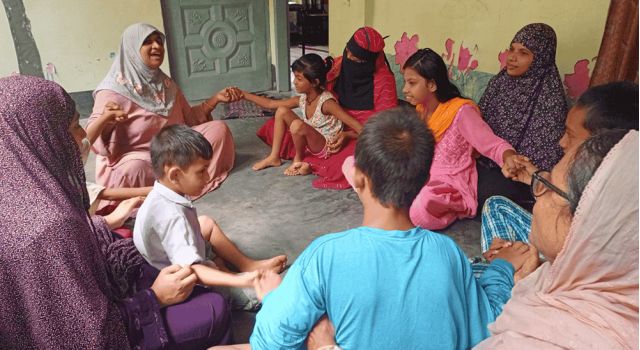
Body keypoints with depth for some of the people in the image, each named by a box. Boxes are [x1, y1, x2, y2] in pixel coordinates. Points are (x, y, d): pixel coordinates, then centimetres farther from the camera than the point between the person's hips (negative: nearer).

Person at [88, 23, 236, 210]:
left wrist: (216, 98, 6)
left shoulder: (166, 83, 8)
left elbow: (189, 118, 17)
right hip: (135, 158, -6)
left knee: (218, 128, -5)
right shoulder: (115, 89, -13)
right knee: (134, 168, -42)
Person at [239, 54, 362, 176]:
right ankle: (274, 157, 4)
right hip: (311, 142, 8)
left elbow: (355, 124, -31)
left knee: (297, 125, -33)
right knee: (282, 111, -2)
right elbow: (270, 103, 5)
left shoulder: (326, 102, -26)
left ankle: (298, 159, -4)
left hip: (327, 147, -7)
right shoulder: (302, 99, -4)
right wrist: (244, 94, 1)